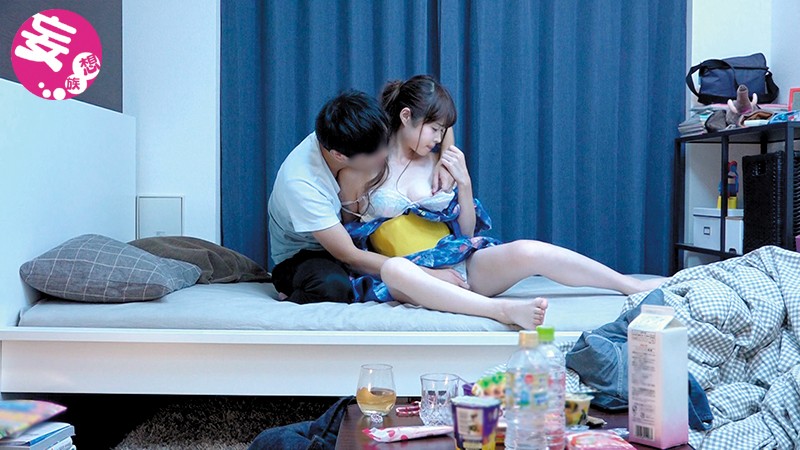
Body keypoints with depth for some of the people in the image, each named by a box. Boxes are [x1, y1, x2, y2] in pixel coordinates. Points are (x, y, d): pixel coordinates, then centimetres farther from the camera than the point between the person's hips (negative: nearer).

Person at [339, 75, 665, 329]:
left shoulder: (439, 164, 16)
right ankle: (505, 311, -56)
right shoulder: (362, 168, 5)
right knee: (394, 268, -42)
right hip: (414, 272, -3)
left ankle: (638, 287, -19)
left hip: (461, 264, 4)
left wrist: (464, 183, 5)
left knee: (528, 251, -25)